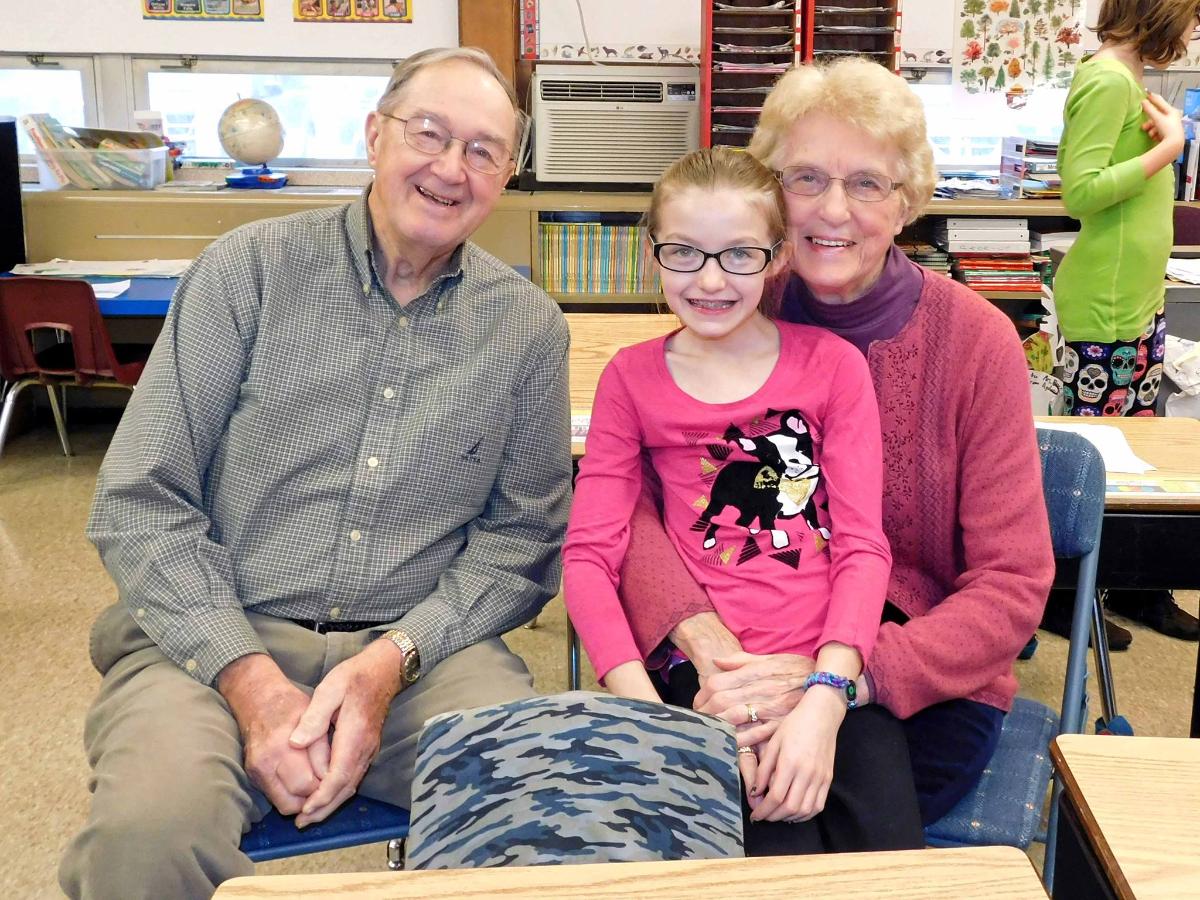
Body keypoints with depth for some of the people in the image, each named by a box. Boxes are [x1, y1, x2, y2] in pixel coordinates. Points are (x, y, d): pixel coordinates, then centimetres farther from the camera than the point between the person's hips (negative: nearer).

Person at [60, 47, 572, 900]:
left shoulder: (530, 327, 7)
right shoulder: (250, 269, 2)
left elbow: (523, 534, 7)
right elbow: (139, 504, -2)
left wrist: (392, 660, -11)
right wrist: (250, 678, -15)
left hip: (422, 646, 2)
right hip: (217, 637, -1)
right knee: (150, 830, -32)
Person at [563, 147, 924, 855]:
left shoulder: (831, 363, 7)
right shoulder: (633, 378, 8)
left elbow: (862, 544, 0)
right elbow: (588, 554, 0)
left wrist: (825, 700, -16)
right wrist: (649, 714, -15)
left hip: (836, 668, 1)